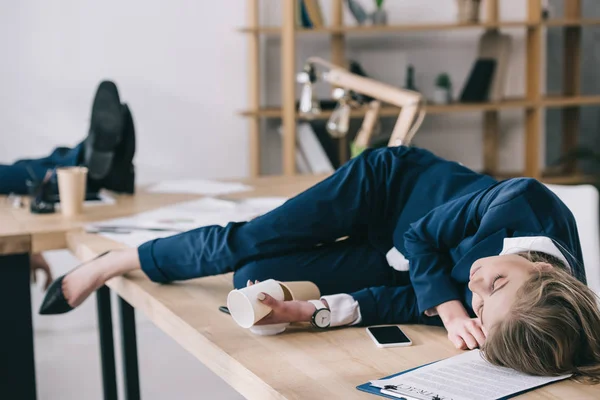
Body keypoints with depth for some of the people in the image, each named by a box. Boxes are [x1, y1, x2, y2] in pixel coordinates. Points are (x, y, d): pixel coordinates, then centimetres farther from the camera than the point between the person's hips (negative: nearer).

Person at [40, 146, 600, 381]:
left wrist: (316, 312, -31)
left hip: (401, 268, 1)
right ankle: (111, 263, 21)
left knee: (256, 279, -8)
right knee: (241, 245, -6)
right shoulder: (524, 203, -38)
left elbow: (412, 300, -22)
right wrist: (449, 308, -34)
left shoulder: (526, 312, -33)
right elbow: (420, 238, -20)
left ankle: (121, 263, 22)